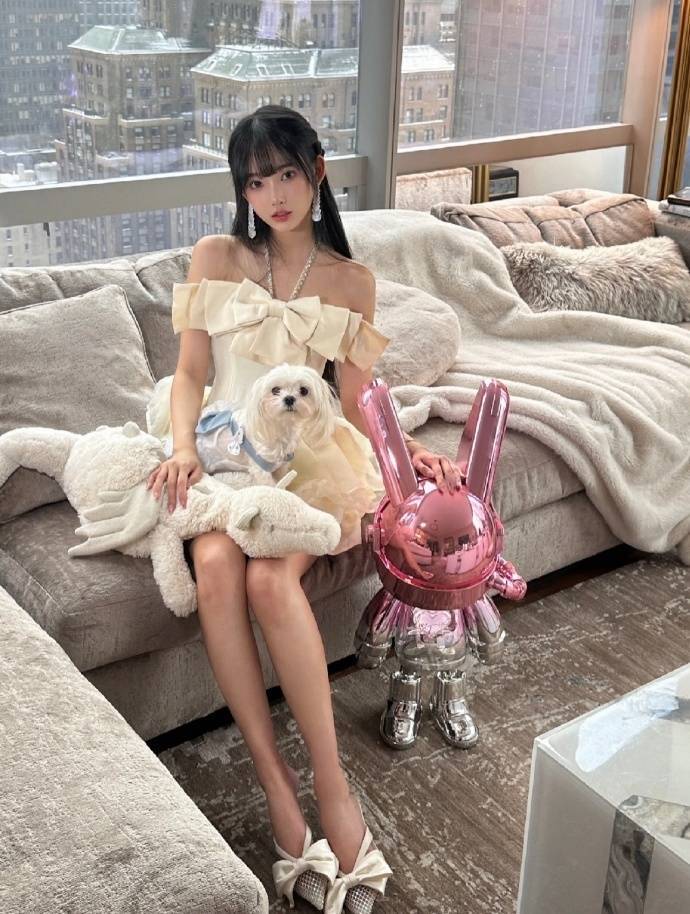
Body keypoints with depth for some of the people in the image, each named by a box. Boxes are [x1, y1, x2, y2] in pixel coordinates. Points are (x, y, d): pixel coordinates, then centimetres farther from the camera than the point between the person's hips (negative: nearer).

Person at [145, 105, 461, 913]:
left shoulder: (351, 282, 8)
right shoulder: (215, 257, 8)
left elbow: (356, 399, 9)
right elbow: (189, 373, 4)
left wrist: (408, 446, -10)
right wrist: (182, 446, -15)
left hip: (308, 452, -1)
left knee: (269, 578, -33)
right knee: (215, 565, -33)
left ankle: (331, 785, -24)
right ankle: (274, 779, -24)